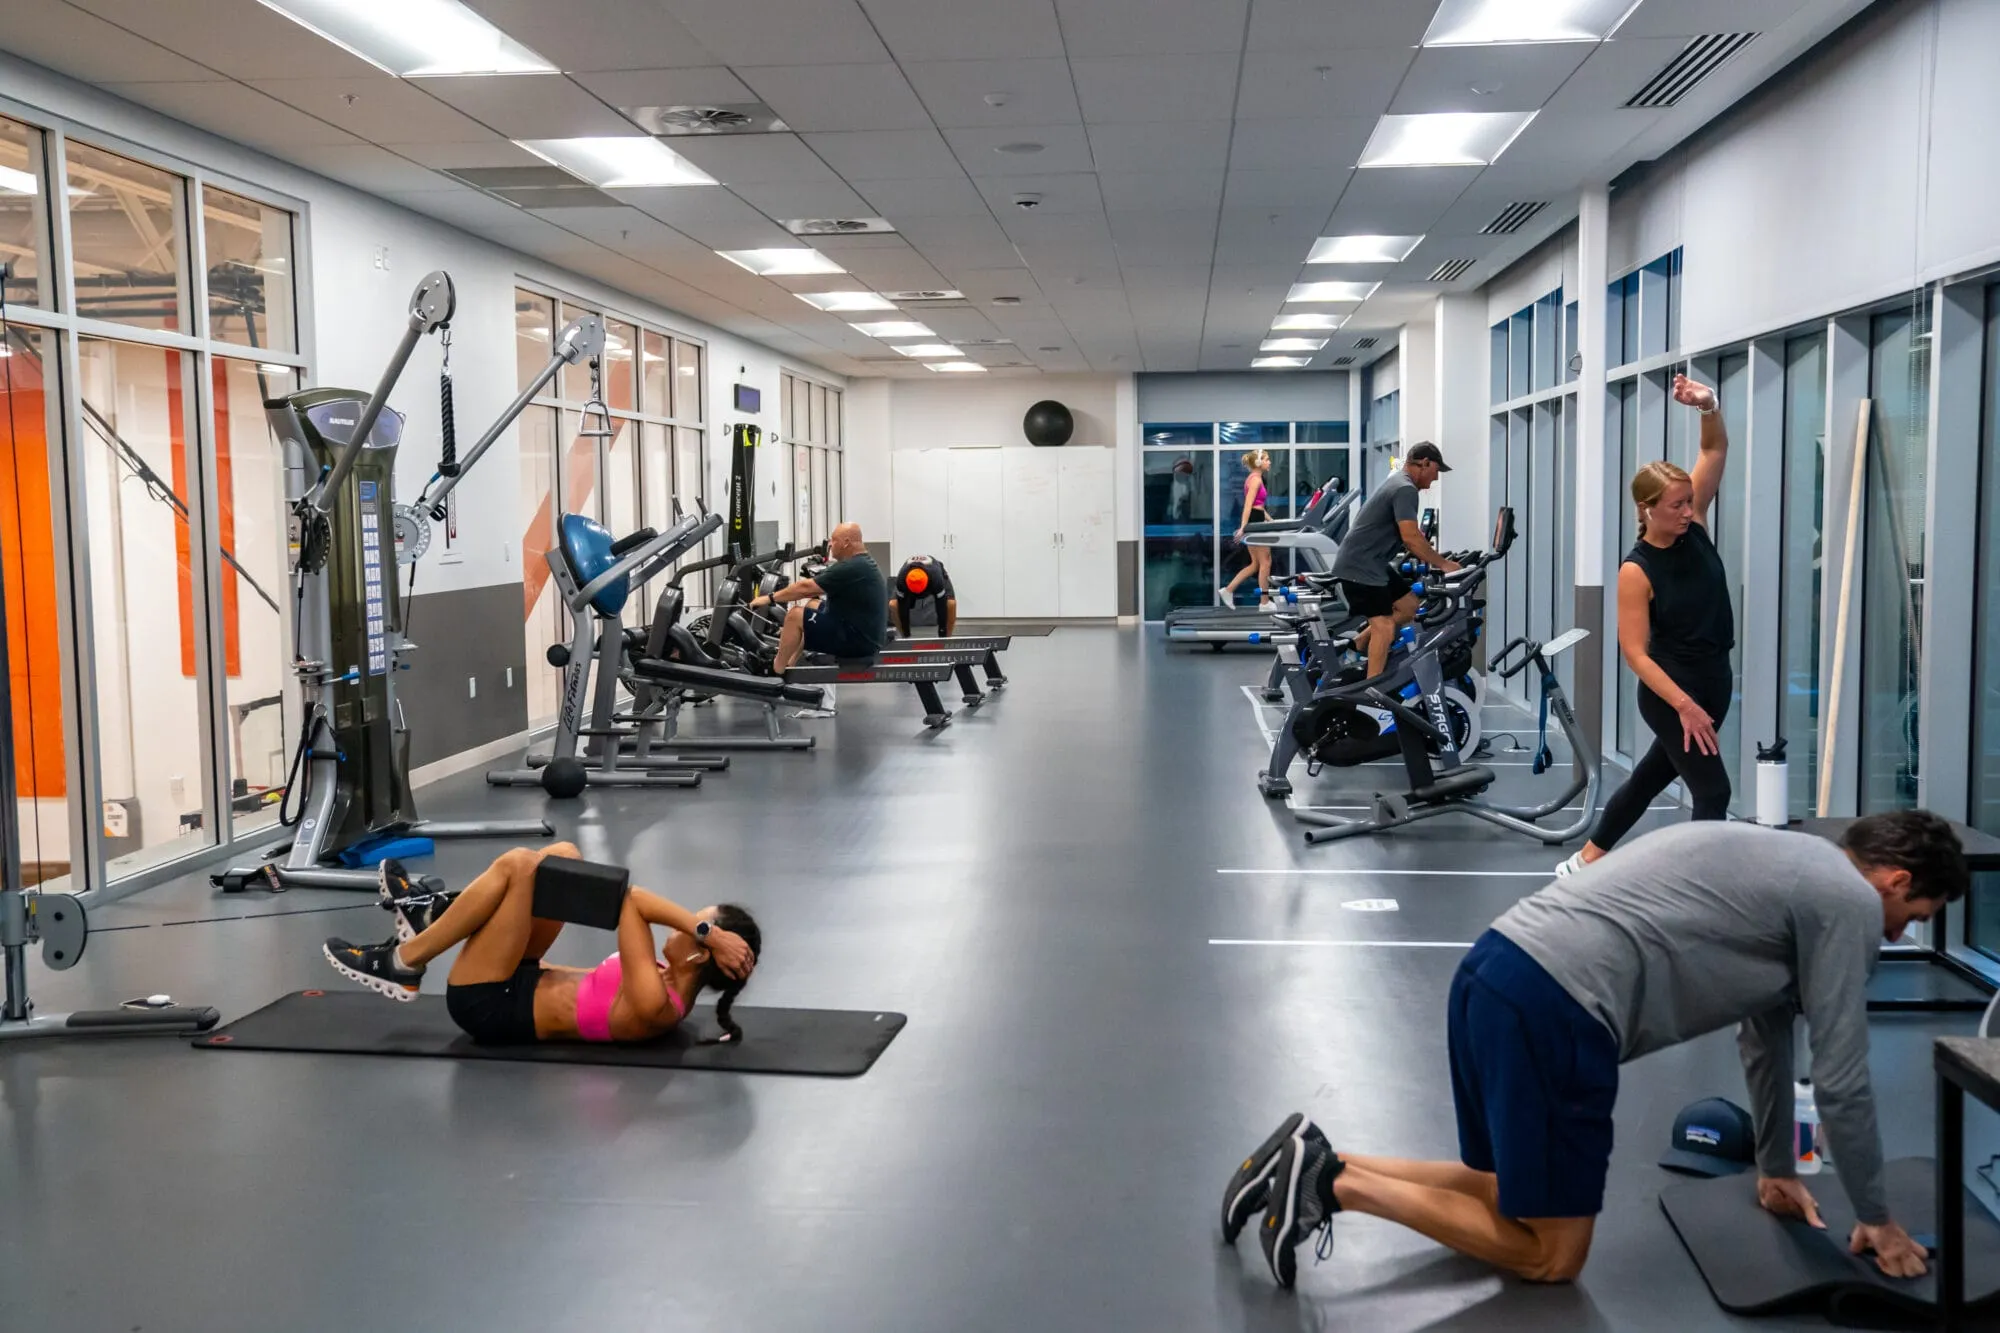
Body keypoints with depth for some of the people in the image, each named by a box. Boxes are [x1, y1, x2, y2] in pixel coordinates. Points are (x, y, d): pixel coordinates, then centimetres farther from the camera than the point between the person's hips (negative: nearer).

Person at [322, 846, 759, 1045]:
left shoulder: (653, 1005, -31)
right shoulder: (672, 986, -3)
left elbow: (633, 900, -36)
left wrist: (705, 930, -39)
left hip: (490, 1005, -9)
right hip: (525, 986, 9)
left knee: (520, 863, -20)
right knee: (561, 856, 4)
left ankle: (400, 965, -2)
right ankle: (433, 916, 15)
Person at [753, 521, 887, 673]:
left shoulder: (851, 568, -20)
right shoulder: (862, 562, 12)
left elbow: (806, 587, -15)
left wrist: (770, 598, -4)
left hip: (858, 640, -11)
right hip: (866, 634, 11)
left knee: (796, 615, -10)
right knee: (810, 605, 21)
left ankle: (776, 671, 4)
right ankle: (788, 664, 21)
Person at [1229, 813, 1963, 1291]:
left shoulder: (1787, 867, 31)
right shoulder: (1848, 903, 3)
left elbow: (1767, 1026, 39)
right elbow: (1840, 1079, 4)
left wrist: (1776, 1169, 46)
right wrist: (1875, 1219, 19)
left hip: (1497, 972, 10)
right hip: (1550, 1011, -10)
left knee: (1514, 1192, 25)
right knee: (1549, 1254, 4)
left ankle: (1321, 1164, 12)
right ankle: (1338, 1186, -7)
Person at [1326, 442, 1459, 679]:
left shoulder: (1398, 483, 17)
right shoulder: (1406, 490, -17)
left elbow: (1407, 537, 24)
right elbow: (1411, 539, -23)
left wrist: (1434, 559, 17)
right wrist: (1443, 565, -13)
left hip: (1370, 564, 11)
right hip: (1360, 566, -11)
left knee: (1408, 606, 15)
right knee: (1384, 625, -12)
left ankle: (1359, 644, 19)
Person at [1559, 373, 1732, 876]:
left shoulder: (1694, 525, -3)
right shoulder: (1637, 570, -19)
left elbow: (1715, 451, -6)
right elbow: (1635, 652, -19)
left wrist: (1708, 406, -26)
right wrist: (1684, 705, -23)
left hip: (1714, 679, 8)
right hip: (1671, 690, -8)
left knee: (1652, 776, 18)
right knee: (1713, 791, -5)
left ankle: (1585, 861, 33)